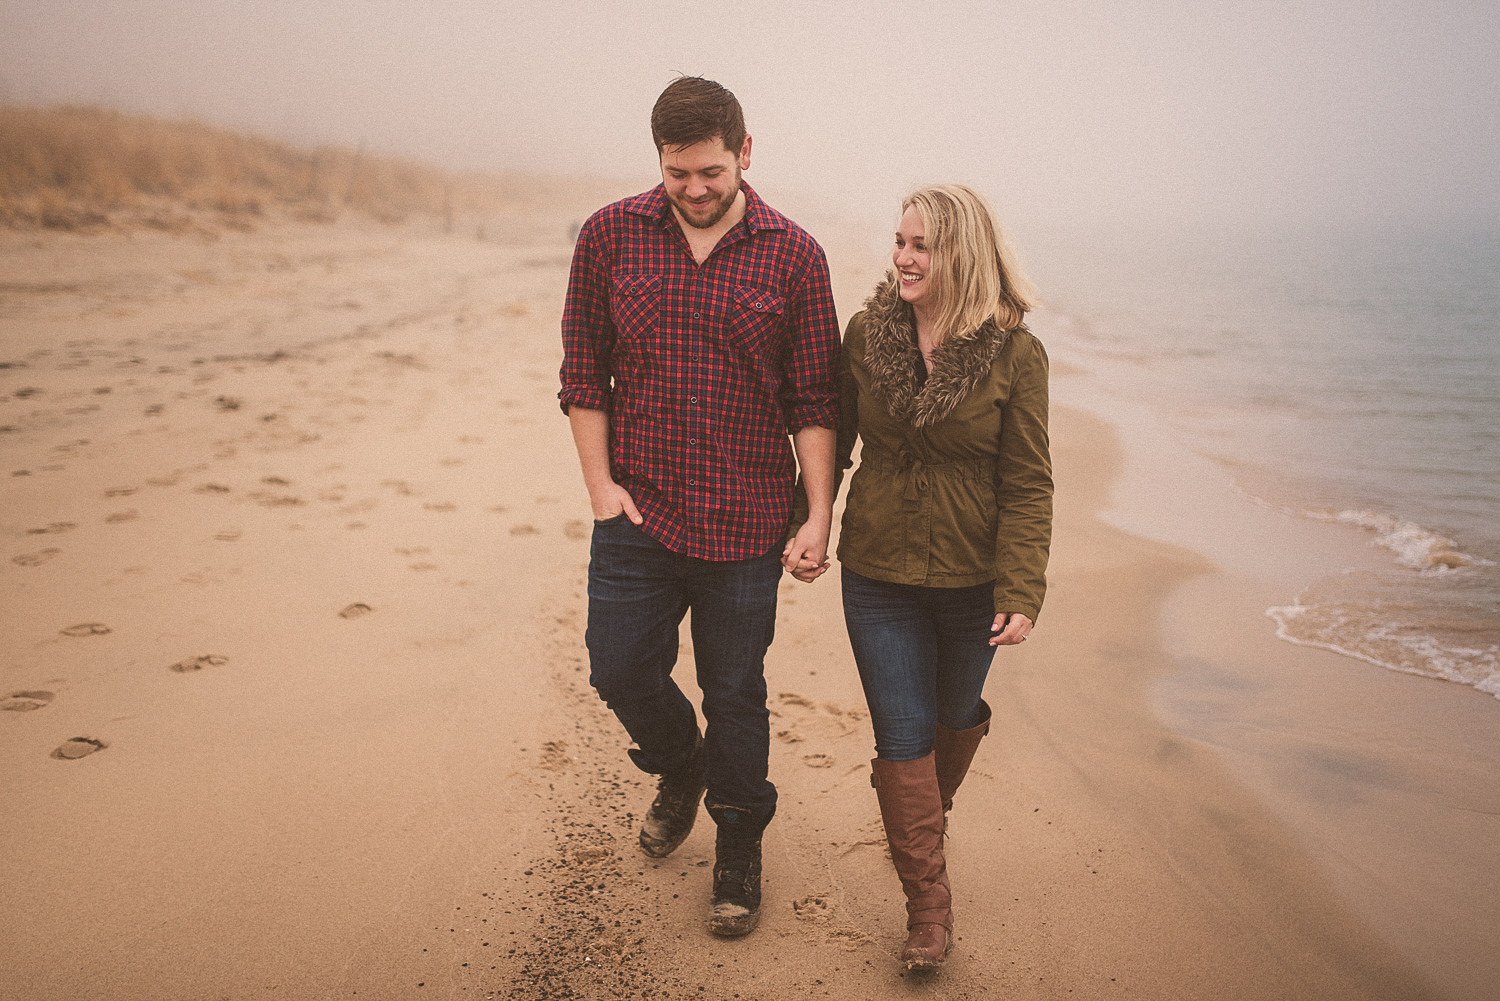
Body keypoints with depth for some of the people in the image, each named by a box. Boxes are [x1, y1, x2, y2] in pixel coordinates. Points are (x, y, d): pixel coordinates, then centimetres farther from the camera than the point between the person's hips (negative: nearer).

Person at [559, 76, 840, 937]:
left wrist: (820, 517, -7)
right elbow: (583, 373, 5)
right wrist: (601, 485, -3)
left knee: (736, 692, 9)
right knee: (621, 671, 7)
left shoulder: (793, 255, -3)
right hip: (639, 512, 2)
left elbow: (814, 400, -1)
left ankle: (740, 847, 32)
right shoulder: (610, 236, 0)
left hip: (745, 524, -1)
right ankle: (680, 765, 41)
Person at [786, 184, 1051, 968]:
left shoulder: (1014, 354, -12)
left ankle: (924, 811, 51)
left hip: (972, 581, -1)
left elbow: (1027, 485, -11)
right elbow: (832, 439, 6)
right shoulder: (866, 334, -4)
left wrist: (1021, 593, -15)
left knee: (956, 717, 20)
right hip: (878, 577, 1)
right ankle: (928, 898, 18)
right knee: (902, 735, 3)